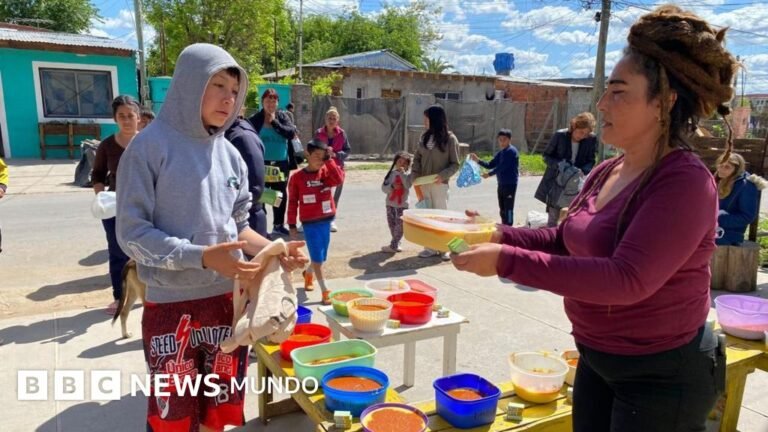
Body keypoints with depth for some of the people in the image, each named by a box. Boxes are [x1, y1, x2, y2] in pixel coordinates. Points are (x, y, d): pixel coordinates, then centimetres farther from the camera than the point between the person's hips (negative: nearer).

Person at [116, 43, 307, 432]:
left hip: (229, 299, 5)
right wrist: (202, 256, -24)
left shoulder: (231, 155, 5)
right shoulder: (150, 145, -10)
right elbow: (131, 232, -13)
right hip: (172, 305, -4)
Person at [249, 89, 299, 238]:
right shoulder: (255, 119, -5)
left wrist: (274, 122, -14)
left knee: (281, 194, 12)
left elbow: (291, 133, -9)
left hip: (281, 163, 4)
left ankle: (279, 225, 25)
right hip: (262, 163, -4)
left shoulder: (282, 116, 5)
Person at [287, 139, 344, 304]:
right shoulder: (297, 177, -6)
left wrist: (329, 160, -16)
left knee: (320, 257, 16)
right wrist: (292, 225, -2)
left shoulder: (327, 172, 2)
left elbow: (339, 179, -20)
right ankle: (325, 292, 5)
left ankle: (308, 274, 45)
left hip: (326, 221, 4)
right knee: (317, 258, -3)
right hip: (310, 223, -4)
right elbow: (292, 201, -2)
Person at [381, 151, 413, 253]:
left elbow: (407, 185, -21)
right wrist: (392, 186, -19)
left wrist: (402, 173, -22)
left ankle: (393, 245, 1)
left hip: (402, 204, -4)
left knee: (400, 225, -5)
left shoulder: (408, 174, -3)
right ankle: (396, 244, 22)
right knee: (392, 224, 10)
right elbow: (384, 188, 0)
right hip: (390, 203, 4)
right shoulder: (392, 173, 4)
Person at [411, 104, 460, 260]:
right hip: (423, 183, 5)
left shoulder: (450, 138, -7)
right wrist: (415, 175, -4)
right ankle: (431, 248, 16)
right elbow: (417, 158, 11)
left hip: (439, 184, -5)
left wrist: (443, 175, -21)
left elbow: (455, 164, -6)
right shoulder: (425, 137, 7)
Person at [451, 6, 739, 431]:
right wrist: (500, 236, -8)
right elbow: (566, 240, 9)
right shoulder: (606, 172, 0)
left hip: (661, 376, -7)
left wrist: (507, 261, -35)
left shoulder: (685, 182, -24)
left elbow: (626, 279, -33)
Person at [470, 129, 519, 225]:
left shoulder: (511, 151, -13)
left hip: (510, 184, -9)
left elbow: (502, 167, -19)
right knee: (502, 210, 15)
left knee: (508, 209, -4)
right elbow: (490, 165, 13)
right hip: (501, 184, 9)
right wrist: (478, 160, 1)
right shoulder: (500, 153, 13)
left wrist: (489, 174, -13)